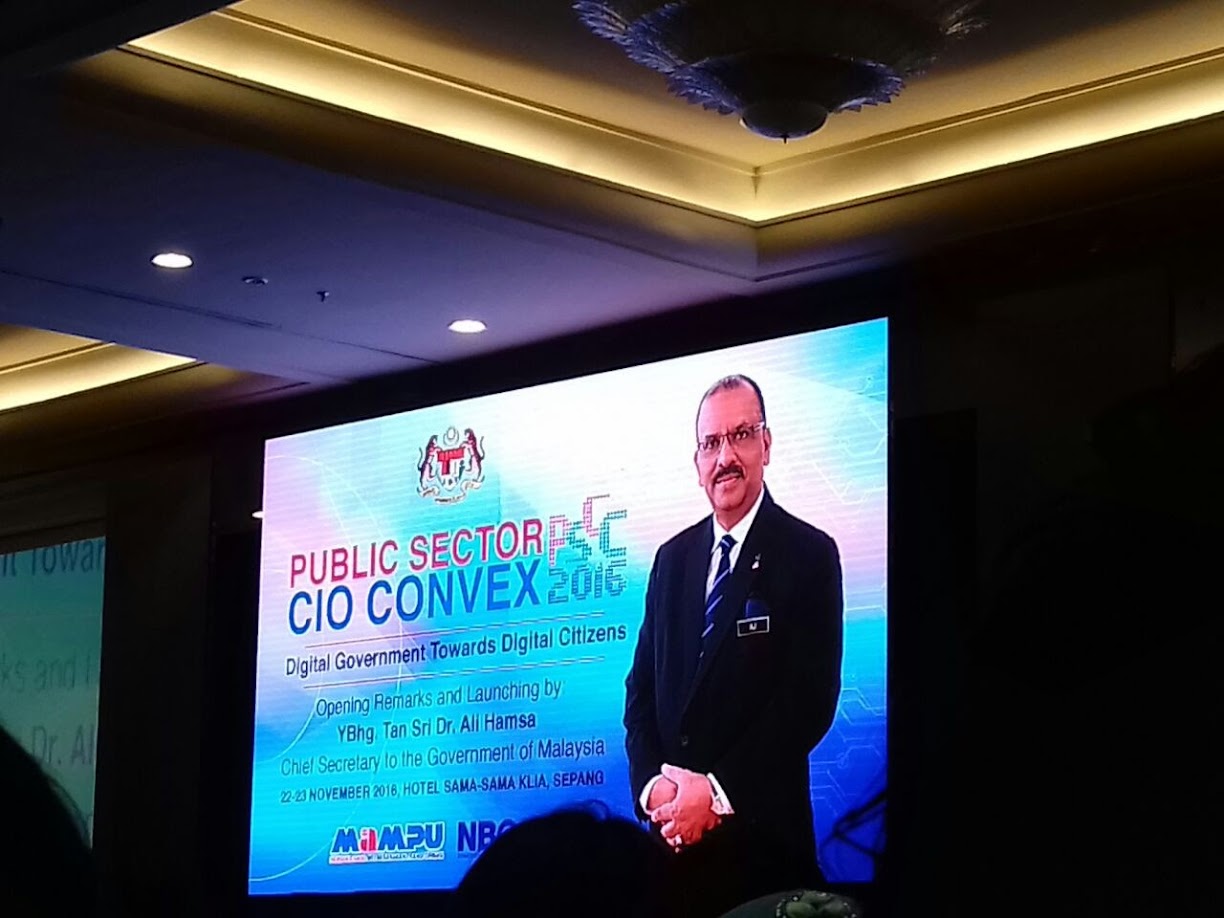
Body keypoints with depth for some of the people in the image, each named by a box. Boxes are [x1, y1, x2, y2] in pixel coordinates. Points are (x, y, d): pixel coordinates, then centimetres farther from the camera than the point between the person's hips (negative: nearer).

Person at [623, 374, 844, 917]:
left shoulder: (809, 555, -4)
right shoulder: (672, 559, 13)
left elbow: (811, 699, -11)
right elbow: (642, 688, 12)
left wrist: (717, 791, -16)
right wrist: (652, 785, -6)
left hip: (761, 835, -4)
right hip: (674, 835, 5)